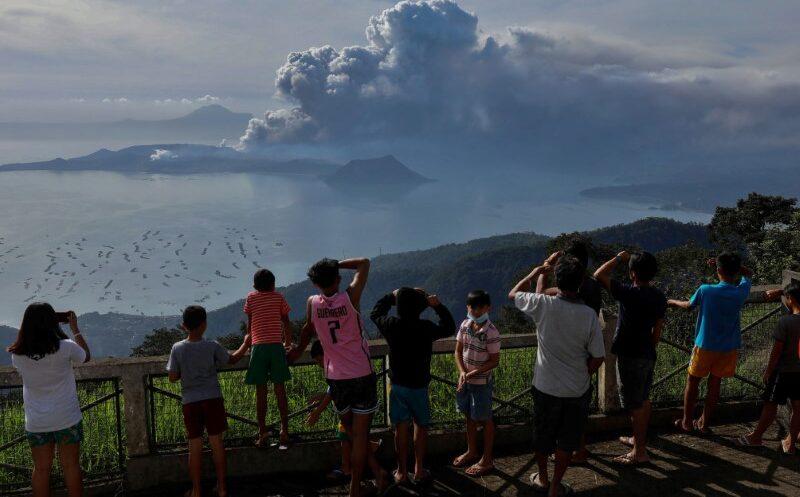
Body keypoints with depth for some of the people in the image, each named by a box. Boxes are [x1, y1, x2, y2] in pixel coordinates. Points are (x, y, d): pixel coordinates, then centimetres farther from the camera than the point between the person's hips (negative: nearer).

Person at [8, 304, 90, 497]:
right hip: (67, 419, -2)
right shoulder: (65, 348, -18)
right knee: (71, 466, 11)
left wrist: (33, 323, 12)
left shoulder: (17, 355, -10)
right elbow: (86, 356, 3)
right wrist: (75, 329, 10)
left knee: (41, 469, 14)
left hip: (35, 423, 2)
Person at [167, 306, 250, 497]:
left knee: (195, 445, 8)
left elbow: (173, 377, -2)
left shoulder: (177, 349, -7)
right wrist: (246, 344, 24)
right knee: (216, 442, 9)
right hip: (213, 399, 0)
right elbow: (232, 359, 8)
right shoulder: (212, 347, -8)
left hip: (190, 402, 1)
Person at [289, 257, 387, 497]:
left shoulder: (312, 303, -3)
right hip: (363, 376, -2)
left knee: (350, 431, 21)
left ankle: (376, 469, 14)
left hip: (336, 378, 2)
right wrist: (336, 265, 4)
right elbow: (364, 263, 4)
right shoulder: (350, 296, -8)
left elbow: (308, 330, 16)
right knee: (360, 434, 5)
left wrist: (298, 350, 35)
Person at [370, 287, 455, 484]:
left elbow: (375, 313, 9)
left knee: (401, 428, 9)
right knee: (421, 426, 14)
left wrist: (392, 295, 12)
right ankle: (419, 470, 19)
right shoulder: (426, 328, -16)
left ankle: (402, 472, 15)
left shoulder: (392, 325, -12)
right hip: (419, 386, -1)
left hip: (397, 384, 2)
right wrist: (438, 306, -3)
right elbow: (449, 328, 2)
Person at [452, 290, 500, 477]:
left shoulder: (491, 333, -21)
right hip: (465, 379, 6)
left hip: (482, 382, -6)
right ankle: (472, 452, 39)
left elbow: (494, 361, -17)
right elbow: (458, 351, 2)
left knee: (484, 420, 8)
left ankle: (487, 460, 22)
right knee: (469, 417, 20)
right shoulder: (465, 325, -3)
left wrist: (473, 373, -23)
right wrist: (462, 372, -12)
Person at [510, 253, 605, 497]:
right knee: (567, 441, 18)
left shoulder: (543, 305, -19)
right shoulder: (589, 314, -16)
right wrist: (583, 376, 8)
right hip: (577, 391, 0)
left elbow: (513, 294, 1)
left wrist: (539, 270, 5)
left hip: (546, 387, 0)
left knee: (542, 437, 22)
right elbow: (598, 358, -10)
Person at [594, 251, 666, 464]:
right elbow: (657, 329, 10)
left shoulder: (630, 294, -23)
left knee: (634, 405, 0)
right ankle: (639, 439, 37)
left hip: (630, 357, -8)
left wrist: (619, 258, -9)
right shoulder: (659, 297, 1)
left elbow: (599, 275, -21)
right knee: (644, 400, 21)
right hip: (648, 355, 8)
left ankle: (640, 452, 8)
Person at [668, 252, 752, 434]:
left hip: (705, 346, -3)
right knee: (715, 384, 16)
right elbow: (748, 273, 10)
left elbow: (689, 305, 0)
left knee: (692, 381, 15)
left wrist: (674, 302, 20)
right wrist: (733, 265, -4)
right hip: (729, 348, 3)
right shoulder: (741, 292, -13)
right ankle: (704, 423, 26)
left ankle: (687, 422, 24)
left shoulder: (706, 291, -21)